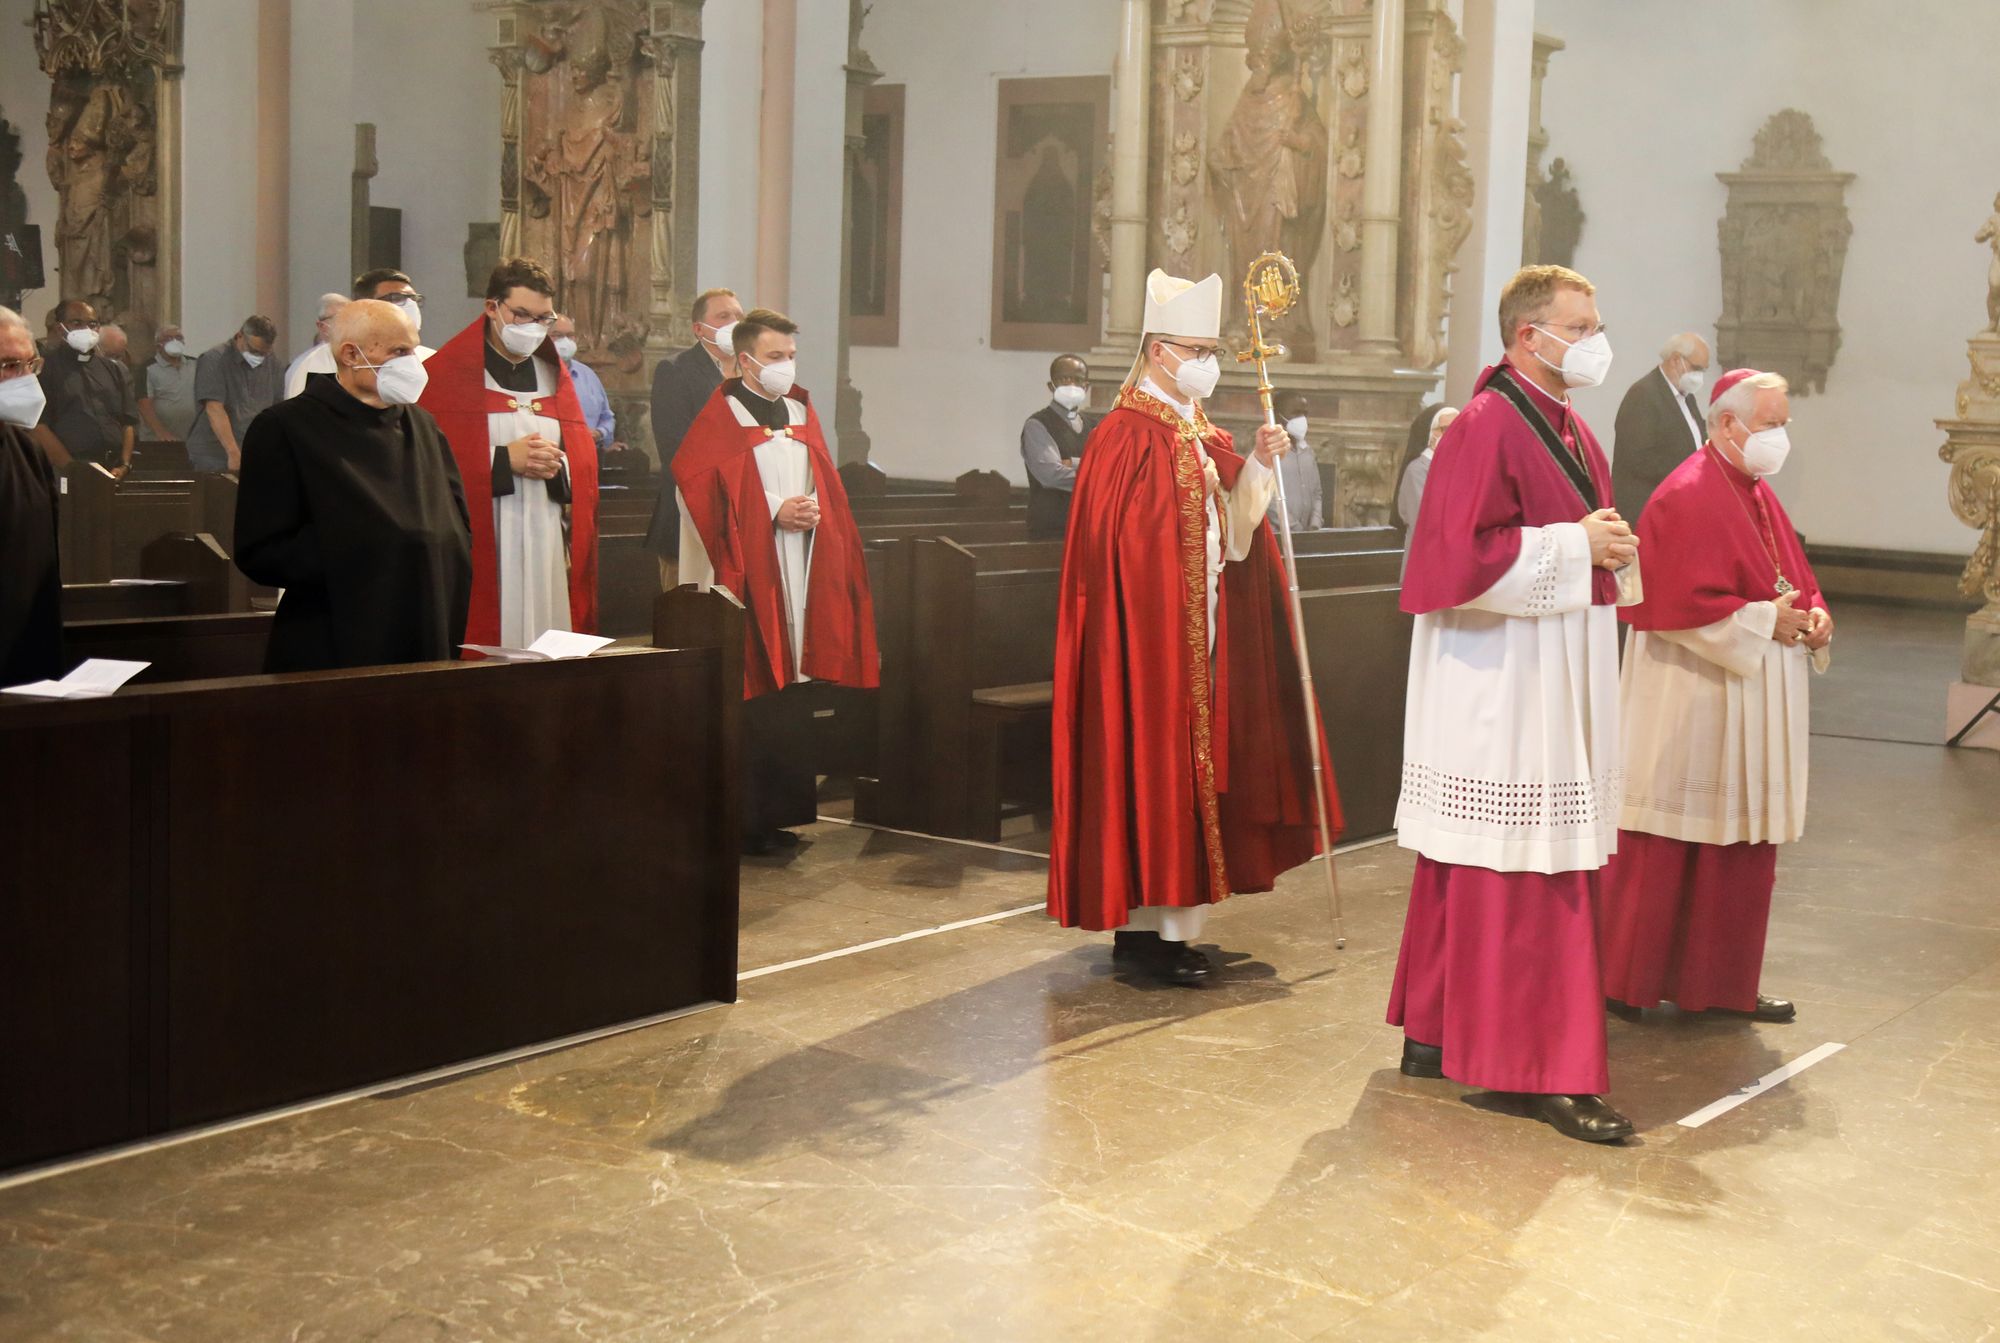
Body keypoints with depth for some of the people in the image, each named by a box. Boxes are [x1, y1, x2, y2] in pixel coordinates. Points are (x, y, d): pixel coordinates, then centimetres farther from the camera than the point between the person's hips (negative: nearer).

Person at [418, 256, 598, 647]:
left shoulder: (555, 376, 16)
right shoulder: (446, 373, 0)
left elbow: (584, 462, 12)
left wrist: (557, 465, -10)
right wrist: (503, 460, -14)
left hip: (547, 544, 5)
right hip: (478, 548, -4)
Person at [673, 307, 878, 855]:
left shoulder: (801, 414, 16)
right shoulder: (721, 419, -3)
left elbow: (827, 486, 17)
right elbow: (702, 490, -11)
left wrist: (814, 510, -5)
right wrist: (775, 512, -15)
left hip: (800, 577, 6)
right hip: (749, 577, -6)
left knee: (790, 701, 7)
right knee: (750, 702, -6)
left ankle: (778, 814, 16)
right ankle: (742, 822, 1)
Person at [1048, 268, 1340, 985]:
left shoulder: (1203, 436, 14)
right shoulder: (1127, 436, -12)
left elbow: (1232, 536, 9)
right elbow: (1116, 552, -17)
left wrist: (1257, 465, -3)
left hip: (1198, 637, 9)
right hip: (1146, 638, -9)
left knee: (1187, 765, 10)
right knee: (1148, 764, -4)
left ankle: (1164, 920, 16)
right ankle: (1141, 926, 3)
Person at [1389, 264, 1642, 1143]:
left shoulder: (1574, 434, 15)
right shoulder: (1487, 427, -14)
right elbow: (1466, 555, -22)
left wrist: (1615, 552, 7)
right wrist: (1576, 545, -17)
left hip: (1560, 686, 10)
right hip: (1503, 685, -10)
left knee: (1470, 873, 15)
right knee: (1526, 878, -6)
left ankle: (1437, 1034, 24)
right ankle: (1550, 1071, -1)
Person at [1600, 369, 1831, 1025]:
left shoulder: (1756, 494, 15)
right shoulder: (1687, 498, -15)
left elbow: (1793, 577, 21)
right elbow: (1681, 604, -22)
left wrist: (1812, 615, 0)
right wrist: (1766, 621, -17)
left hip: (1751, 707, 9)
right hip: (1692, 706, -9)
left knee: (1743, 853, 12)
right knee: (1666, 850, -2)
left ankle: (1724, 984, 22)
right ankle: (1624, 983, 8)